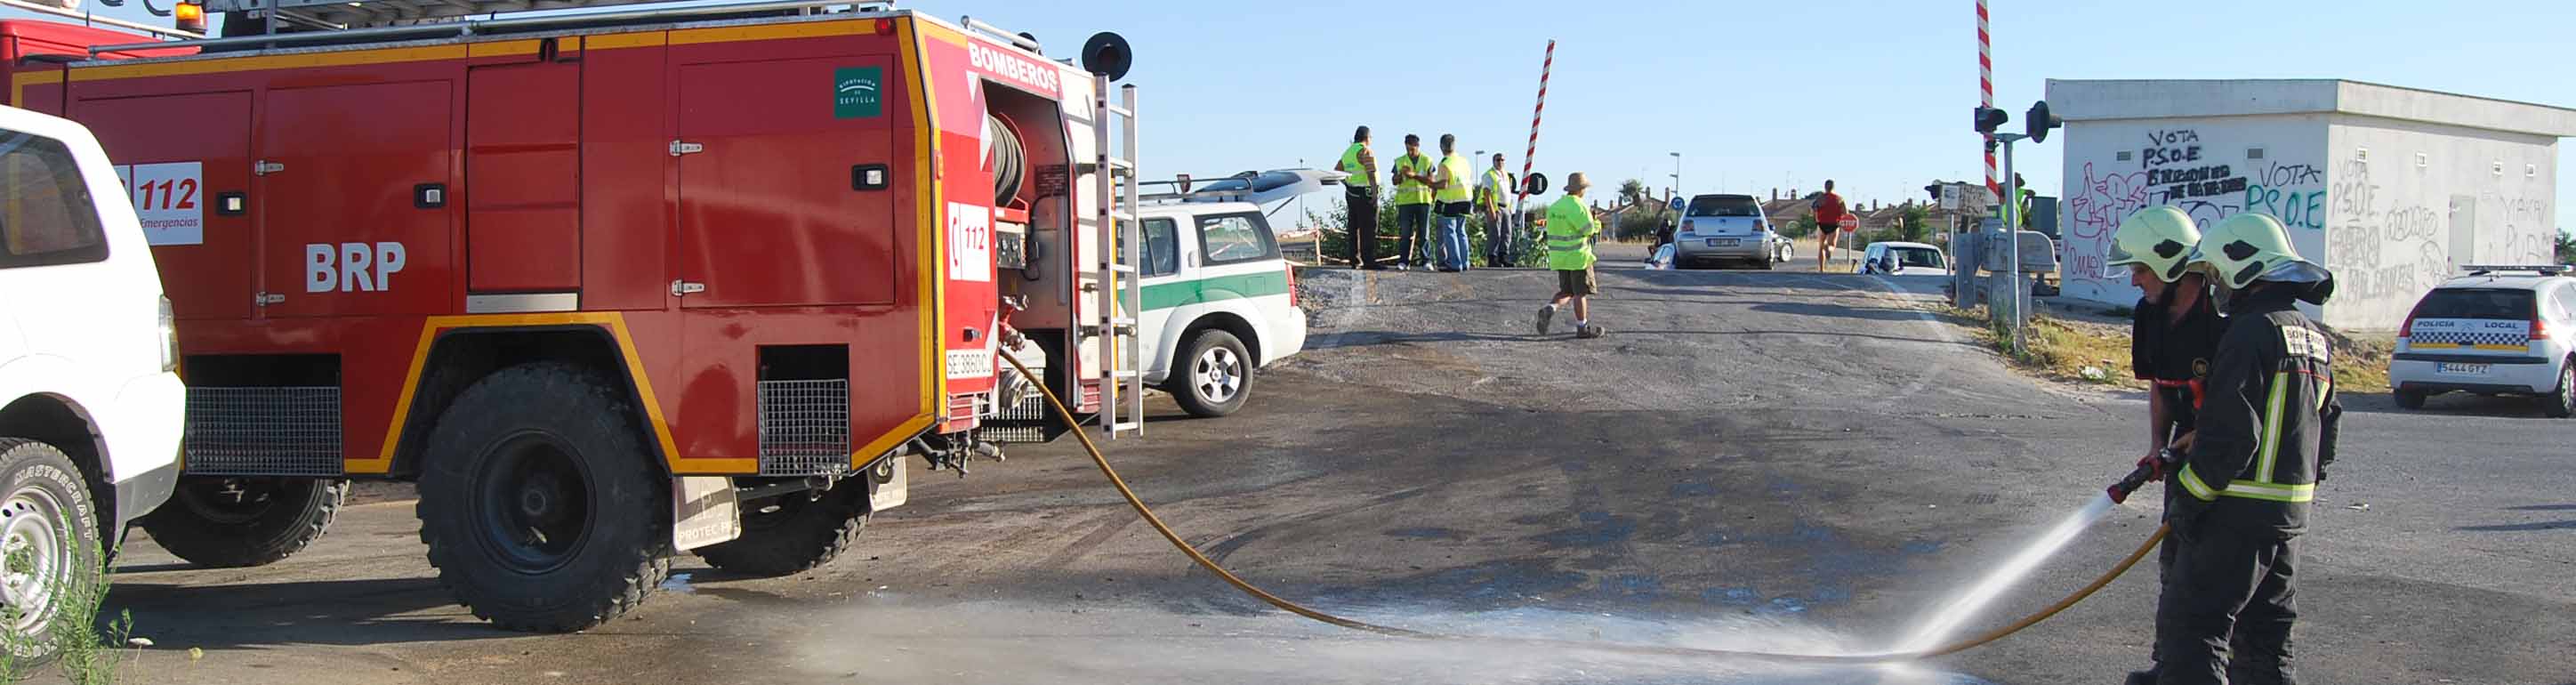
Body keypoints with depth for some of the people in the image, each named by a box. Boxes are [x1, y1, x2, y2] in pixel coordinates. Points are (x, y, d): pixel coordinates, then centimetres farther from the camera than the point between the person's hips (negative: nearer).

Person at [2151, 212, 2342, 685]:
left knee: (2189, 626, -7)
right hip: (2292, 513, 9)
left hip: (2239, 512, -9)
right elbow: (2326, 434, 19)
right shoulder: (2315, 340, 14)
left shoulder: (2251, 332, -17)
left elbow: (2230, 436, -21)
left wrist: (2187, 504, -13)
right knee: (2265, 631, 16)